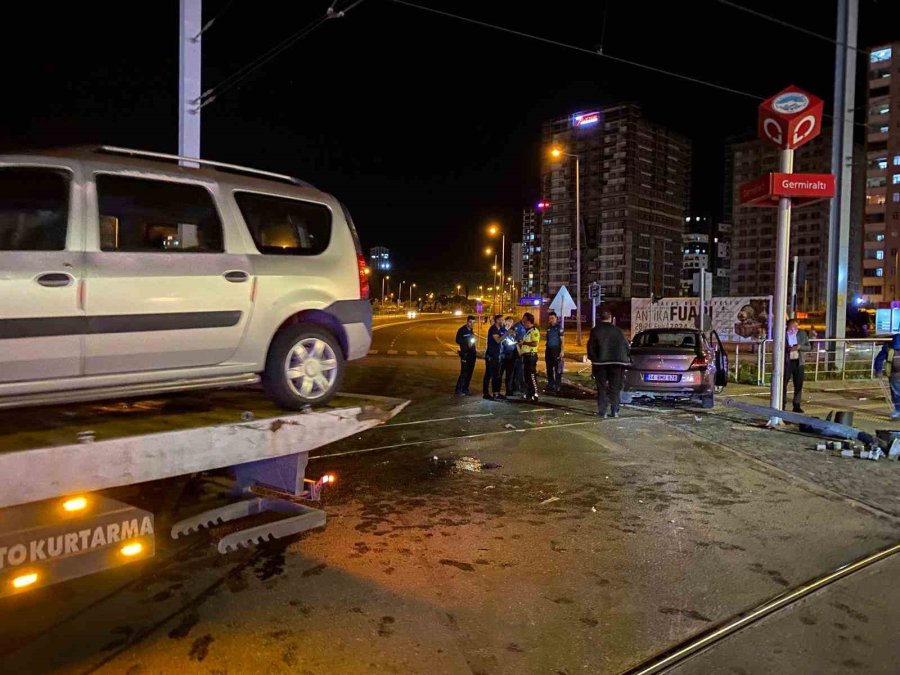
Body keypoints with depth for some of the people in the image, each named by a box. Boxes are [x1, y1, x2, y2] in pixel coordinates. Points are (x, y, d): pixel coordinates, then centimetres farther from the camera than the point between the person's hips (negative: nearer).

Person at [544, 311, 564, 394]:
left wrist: (562, 351, -15)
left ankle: (557, 387, -2)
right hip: (548, 350, 7)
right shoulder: (548, 328, 14)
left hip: (556, 349, -7)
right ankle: (550, 385, 18)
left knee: (557, 369, -4)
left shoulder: (559, 327, -4)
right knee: (549, 369, 10)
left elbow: (562, 340, -7)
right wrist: (546, 350, 14)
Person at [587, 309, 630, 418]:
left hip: (600, 363, -1)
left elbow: (591, 347, -5)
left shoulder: (595, 331, -3)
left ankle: (602, 411, 1)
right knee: (615, 388, 10)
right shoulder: (618, 330, 2)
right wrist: (625, 358, 15)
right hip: (616, 363, 1)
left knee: (602, 388, 5)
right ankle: (614, 411, 7)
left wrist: (593, 359, 5)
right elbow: (626, 345, 4)